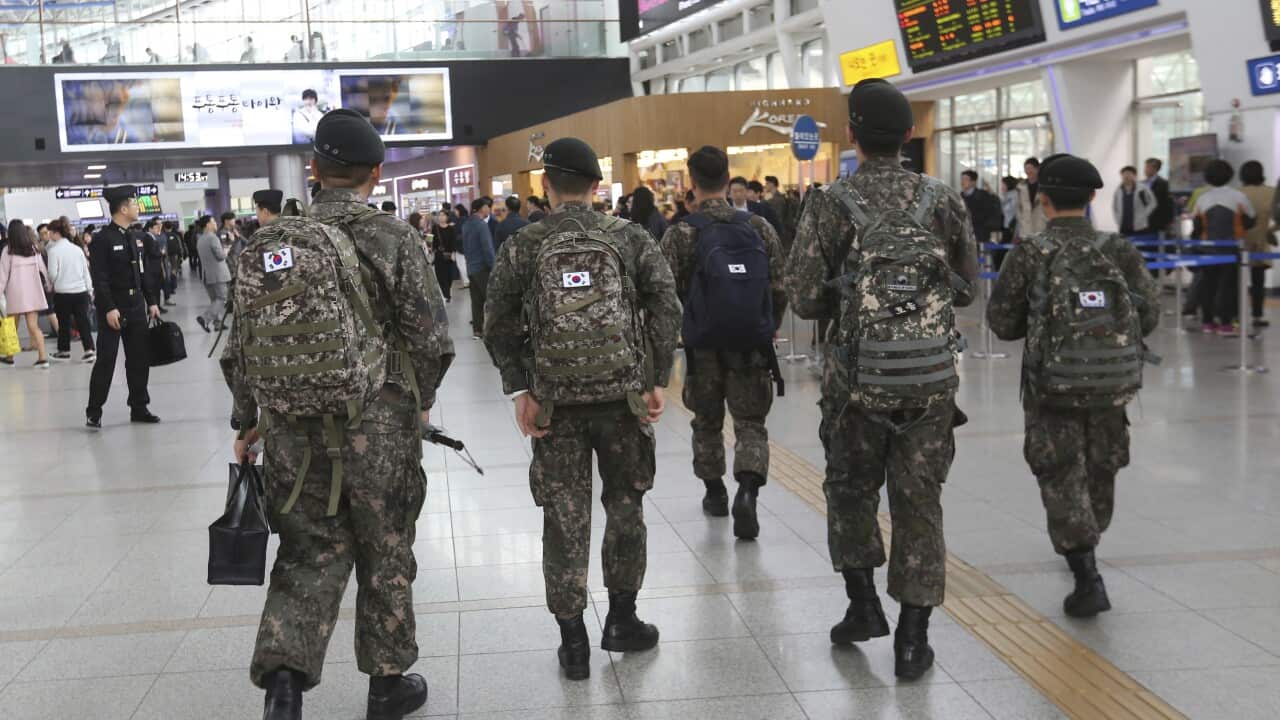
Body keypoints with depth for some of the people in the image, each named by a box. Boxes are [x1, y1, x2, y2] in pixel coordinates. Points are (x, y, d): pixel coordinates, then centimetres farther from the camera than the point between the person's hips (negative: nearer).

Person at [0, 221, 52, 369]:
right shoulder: (33, 248, 5)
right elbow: (42, 269, 11)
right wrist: (48, 285, 21)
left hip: (15, 292, -3)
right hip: (32, 292, 3)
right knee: (34, 326, 0)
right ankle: (43, 357, -11)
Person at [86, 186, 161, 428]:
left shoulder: (134, 238, 11)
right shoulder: (102, 239, -11)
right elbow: (100, 279, -16)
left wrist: (152, 301, 10)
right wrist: (109, 309, -21)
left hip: (136, 307, 7)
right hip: (113, 308, -7)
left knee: (140, 359, 10)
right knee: (106, 361, -3)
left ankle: (139, 408, 19)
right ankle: (94, 412, 6)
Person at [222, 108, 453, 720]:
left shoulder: (275, 240, 1)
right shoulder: (393, 238, -9)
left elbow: (241, 344, 4)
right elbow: (431, 340, -9)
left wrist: (247, 422, 16)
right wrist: (419, 402, 9)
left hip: (295, 428, 3)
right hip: (379, 428, -2)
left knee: (312, 553, 13)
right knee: (386, 557, 13)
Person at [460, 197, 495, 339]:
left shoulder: (466, 224, 10)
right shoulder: (482, 224, -16)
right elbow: (487, 248, -19)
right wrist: (493, 267, -13)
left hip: (471, 267, 8)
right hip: (483, 267, -8)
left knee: (476, 300, 9)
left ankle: (477, 330, 10)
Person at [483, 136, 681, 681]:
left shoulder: (522, 247, -1)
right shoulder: (630, 238, 1)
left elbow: (498, 327, -4)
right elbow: (666, 309, -4)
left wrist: (519, 391, 0)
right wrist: (657, 382, 0)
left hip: (555, 403, 0)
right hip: (623, 396, 1)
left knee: (565, 519, 7)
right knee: (625, 507, 17)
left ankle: (573, 642, 13)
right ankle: (622, 621, 26)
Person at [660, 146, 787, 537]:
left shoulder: (681, 233, -7)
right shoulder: (760, 227, 0)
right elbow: (780, 290, 1)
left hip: (703, 346, -1)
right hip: (752, 346, 1)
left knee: (707, 422, 18)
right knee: (751, 423, 7)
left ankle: (715, 493, 30)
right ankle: (747, 492, -15)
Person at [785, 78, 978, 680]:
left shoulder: (829, 204, -6)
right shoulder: (944, 201, 1)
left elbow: (804, 300, -7)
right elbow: (966, 289, 10)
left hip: (857, 376, -1)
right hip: (932, 377, 2)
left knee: (850, 490, 20)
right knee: (919, 503, 9)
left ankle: (864, 606, 22)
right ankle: (912, 639, 12)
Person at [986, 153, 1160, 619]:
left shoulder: (1030, 254, -7)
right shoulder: (1120, 251, 0)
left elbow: (1001, 322, -4)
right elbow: (1149, 314, -1)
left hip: (1053, 383, -3)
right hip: (1114, 381, 3)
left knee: (1061, 479, 5)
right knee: (1100, 471, 22)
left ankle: (1087, 578, -7)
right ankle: (1083, 548, 44)